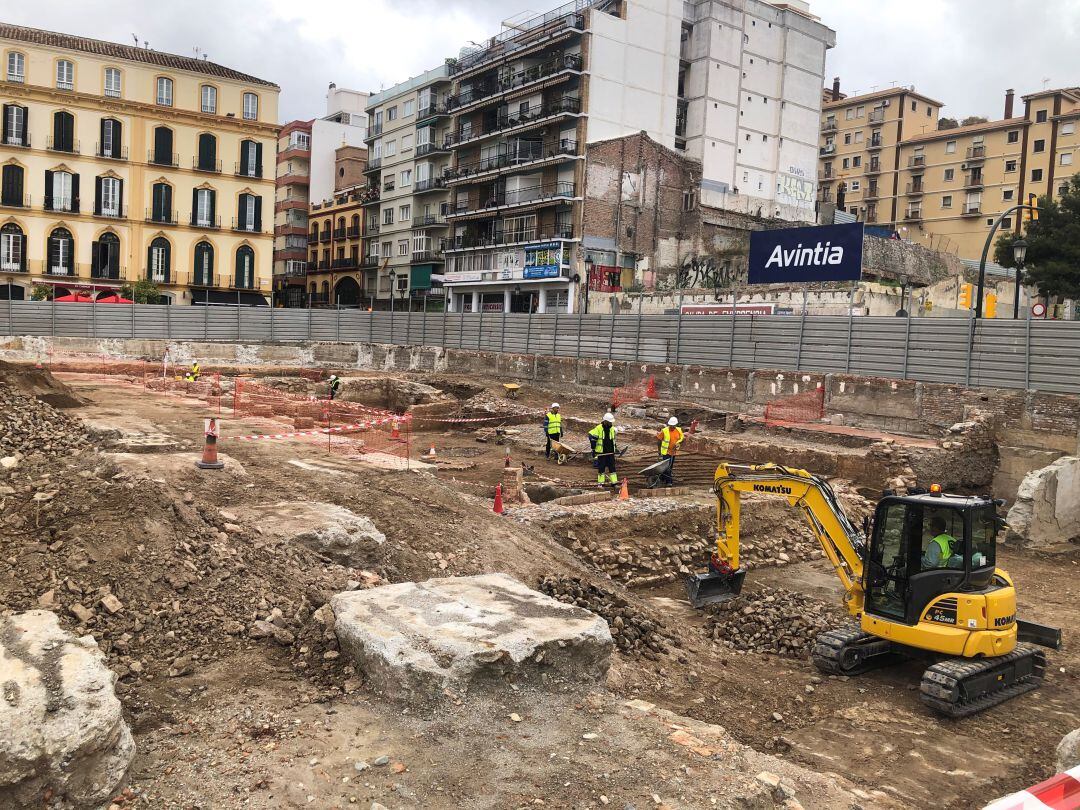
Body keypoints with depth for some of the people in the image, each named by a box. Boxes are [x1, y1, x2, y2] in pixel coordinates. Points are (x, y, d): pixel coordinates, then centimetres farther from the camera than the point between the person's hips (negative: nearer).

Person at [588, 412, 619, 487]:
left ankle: (614, 481, 7)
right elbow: (592, 438, -7)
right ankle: (600, 482, 8)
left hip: (610, 452, 4)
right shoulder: (598, 428, -11)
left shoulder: (612, 429, 7)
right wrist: (593, 450, -7)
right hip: (601, 452, -4)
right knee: (601, 467, 1)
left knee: (612, 466, 4)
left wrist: (615, 448, 21)